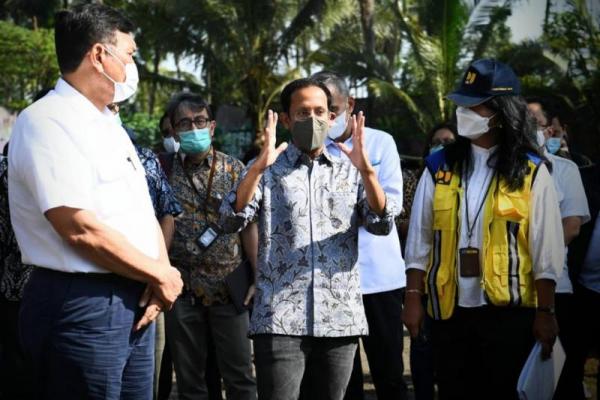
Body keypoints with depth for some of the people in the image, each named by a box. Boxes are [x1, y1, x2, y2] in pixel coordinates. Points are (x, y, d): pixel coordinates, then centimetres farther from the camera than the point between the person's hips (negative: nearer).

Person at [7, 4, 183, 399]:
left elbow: (144, 212, 17)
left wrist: (159, 278, -3)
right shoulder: (46, 123, -12)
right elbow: (80, 229, -20)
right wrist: (162, 275, -10)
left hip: (136, 303, 9)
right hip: (81, 307, -9)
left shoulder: (110, 125, 17)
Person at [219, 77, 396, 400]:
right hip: (280, 319, -2)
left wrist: (367, 171, -16)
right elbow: (231, 222, -6)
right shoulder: (267, 170, 8)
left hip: (341, 317, 2)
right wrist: (257, 168, -20)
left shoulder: (349, 171, 13)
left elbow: (383, 225, 0)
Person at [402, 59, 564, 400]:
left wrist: (545, 312, -5)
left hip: (509, 311, -3)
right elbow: (419, 241, 6)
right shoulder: (440, 168, 5)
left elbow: (546, 250, -3)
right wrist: (413, 298, 2)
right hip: (450, 310, 3)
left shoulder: (530, 172, -2)